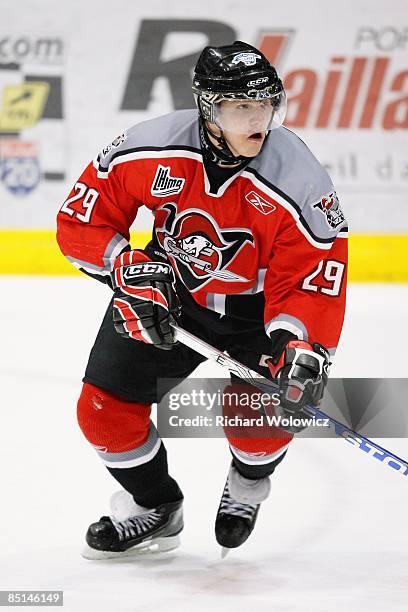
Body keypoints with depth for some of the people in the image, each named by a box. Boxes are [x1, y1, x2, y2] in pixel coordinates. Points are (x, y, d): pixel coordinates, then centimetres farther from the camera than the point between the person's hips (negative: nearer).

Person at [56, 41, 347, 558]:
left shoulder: (299, 184, -30)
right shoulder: (148, 151, -24)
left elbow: (311, 281, -27)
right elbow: (80, 221, -12)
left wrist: (303, 350, -43)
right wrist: (129, 270, -25)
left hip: (257, 302, -2)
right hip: (167, 289, 2)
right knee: (103, 408, -2)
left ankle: (248, 484, 14)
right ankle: (154, 508, 26)